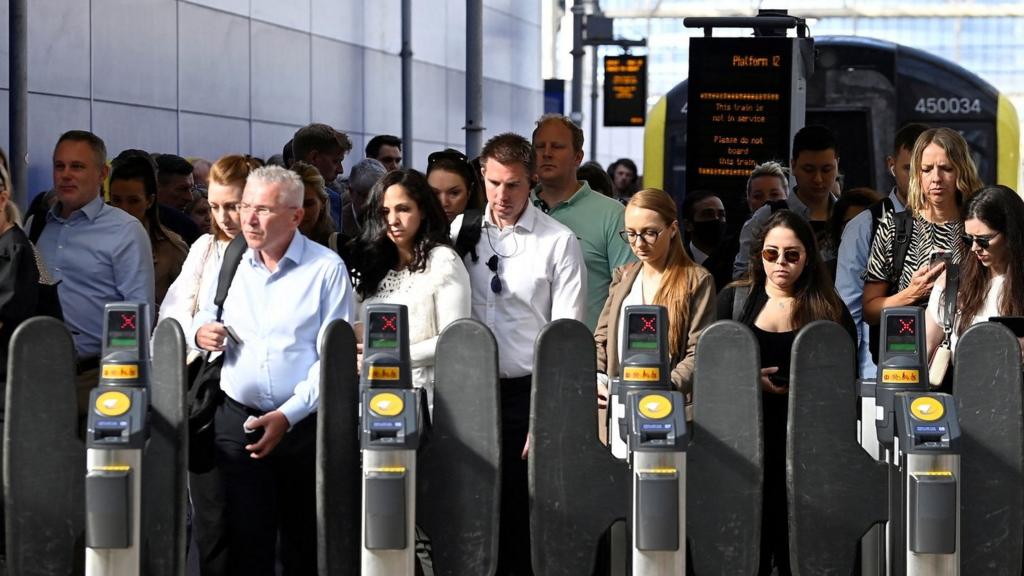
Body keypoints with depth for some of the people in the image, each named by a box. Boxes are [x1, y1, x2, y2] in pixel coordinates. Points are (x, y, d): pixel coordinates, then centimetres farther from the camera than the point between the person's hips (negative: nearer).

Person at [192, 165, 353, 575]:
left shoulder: (327, 269, -3)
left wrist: (288, 415, -17)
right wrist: (200, 330, -3)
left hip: (304, 422, -2)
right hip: (238, 418, 2)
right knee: (247, 541, -3)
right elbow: (198, 313, 22)